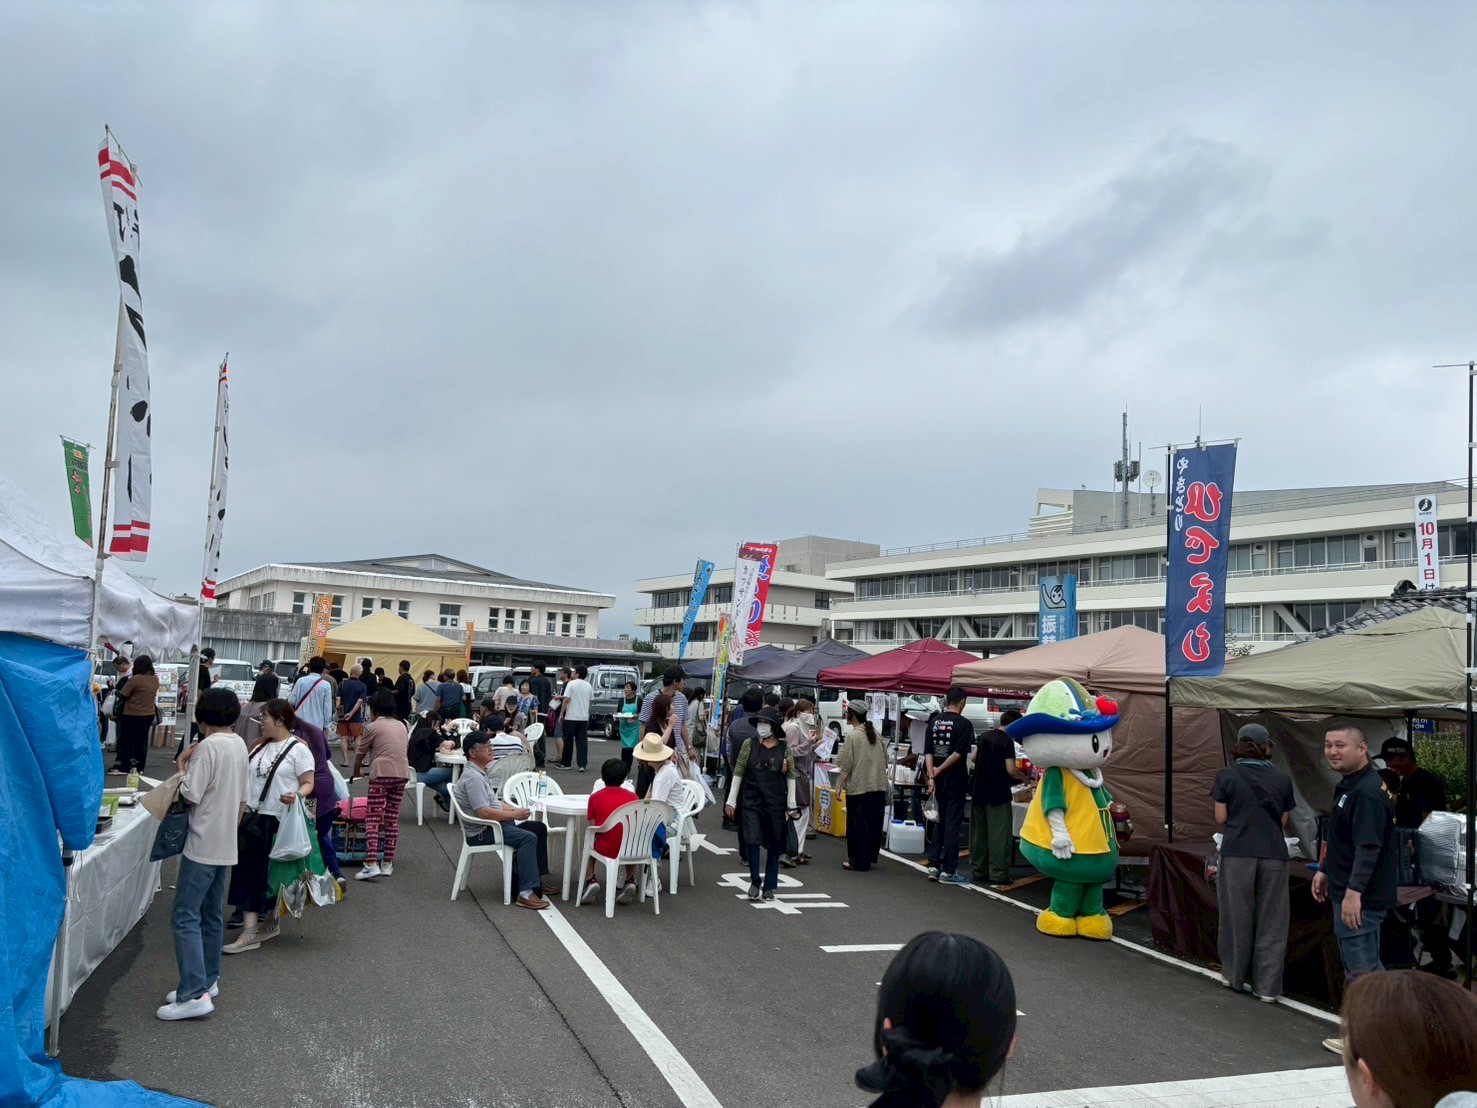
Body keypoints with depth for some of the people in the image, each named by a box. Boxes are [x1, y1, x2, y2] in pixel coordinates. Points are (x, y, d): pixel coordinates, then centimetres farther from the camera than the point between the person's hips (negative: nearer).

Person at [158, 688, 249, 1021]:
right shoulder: (240, 745, 9)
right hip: (226, 846, 9)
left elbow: (190, 795, -18)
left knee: (185, 917, -6)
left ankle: (194, 995, -10)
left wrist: (182, 766, -3)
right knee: (213, 916, 16)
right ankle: (207, 982, 25)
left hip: (202, 846, -8)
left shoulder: (208, 746, -16)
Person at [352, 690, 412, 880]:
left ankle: (371, 864, -17)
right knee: (392, 818, 10)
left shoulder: (373, 727, 3)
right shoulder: (401, 725, 18)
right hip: (402, 773, 6)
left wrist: (356, 772, 28)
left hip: (381, 774, -6)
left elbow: (360, 754, 10)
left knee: (373, 818, -6)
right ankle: (388, 864, 12)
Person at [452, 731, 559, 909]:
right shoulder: (473, 777, -20)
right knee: (528, 838, -27)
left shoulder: (479, 773, 14)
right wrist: (514, 815, -20)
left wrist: (513, 810, 8)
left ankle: (538, 877, 14)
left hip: (493, 824, 11)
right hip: (481, 832, -11)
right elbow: (484, 813, -28)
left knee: (539, 828, 9)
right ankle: (526, 893, -30)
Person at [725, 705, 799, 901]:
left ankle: (769, 887, 20)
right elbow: (738, 773, 1)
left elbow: (791, 777, 3)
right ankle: (754, 881, 10)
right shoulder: (749, 744, -1)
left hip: (776, 803, 1)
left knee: (774, 845, 7)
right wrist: (731, 800, -1)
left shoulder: (785, 748, -1)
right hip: (751, 801, -1)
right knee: (752, 841, -9)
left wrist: (791, 804, 1)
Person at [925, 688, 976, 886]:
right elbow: (959, 753, -17)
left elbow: (928, 752, 0)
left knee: (939, 822, 16)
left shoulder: (934, 722, 7)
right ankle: (948, 871, 1)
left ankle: (934, 866, 16)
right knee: (952, 824, 0)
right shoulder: (964, 724, -9)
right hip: (955, 780, -5)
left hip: (938, 781, 5)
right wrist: (939, 771, -10)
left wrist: (931, 776, -5)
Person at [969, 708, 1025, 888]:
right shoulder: (1007, 741, -14)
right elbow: (1011, 770, -18)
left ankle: (978, 871, 20)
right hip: (997, 794, -7)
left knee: (979, 833, 14)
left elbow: (974, 758, 19)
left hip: (979, 792, 7)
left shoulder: (985, 736, 8)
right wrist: (1024, 777, -1)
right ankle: (998, 876, -4)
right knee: (999, 836, -3)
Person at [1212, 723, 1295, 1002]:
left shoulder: (1226, 776, -2)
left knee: (1237, 915, 12)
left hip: (1237, 852, -1)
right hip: (1273, 854, 1)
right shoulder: (1282, 780, 3)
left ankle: (1234, 975, 24)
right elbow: (1283, 822, 7)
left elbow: (1221, 818, 0)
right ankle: (1267, 985, 9)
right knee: (1271, 920, 7)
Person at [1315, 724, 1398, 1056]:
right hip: (1348, 891, 11)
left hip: (1360, 896, -11)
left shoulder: (1366, 792, -20)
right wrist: (1325, 872, 22)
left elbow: (1368, 847, -27)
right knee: (1369, 966, 19)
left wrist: (1354, 891, -29)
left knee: (1360, 968, -2)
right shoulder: (1349, 786, 14)